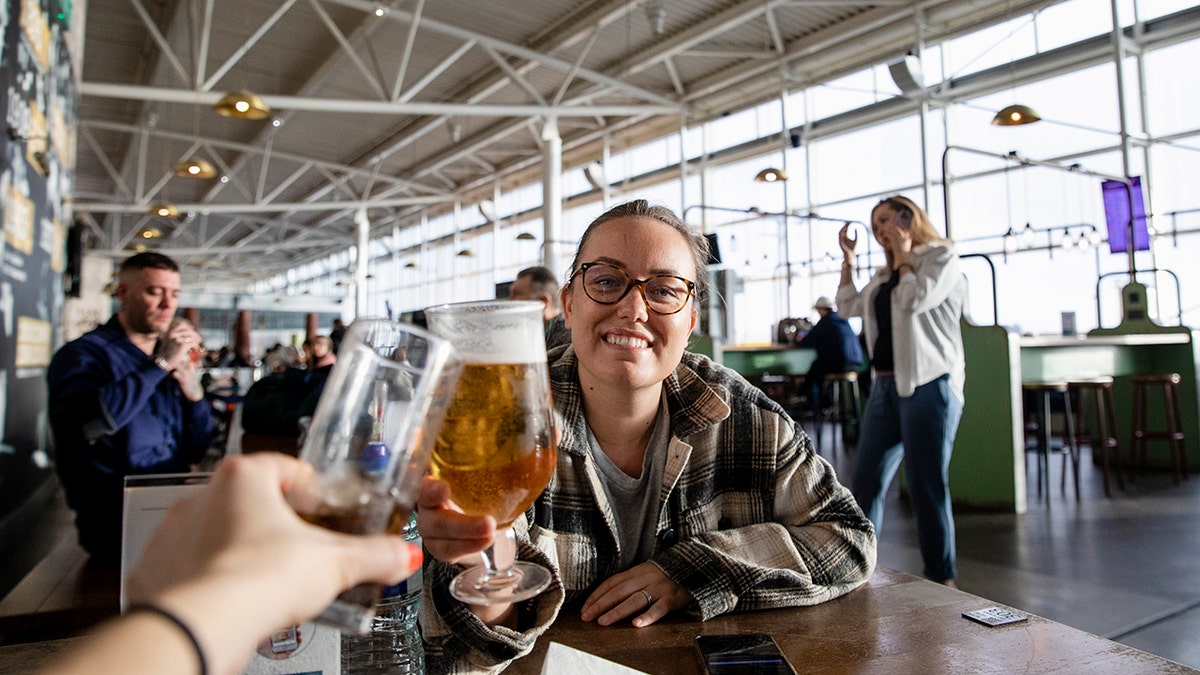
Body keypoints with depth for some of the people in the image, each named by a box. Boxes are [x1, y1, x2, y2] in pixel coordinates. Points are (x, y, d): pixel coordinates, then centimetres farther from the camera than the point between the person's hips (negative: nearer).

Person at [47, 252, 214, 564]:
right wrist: (160, 365, -16)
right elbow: (88, 421, -24)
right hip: (115, 514, -6)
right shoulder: (83, 353, 0)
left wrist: (193, 392, -3)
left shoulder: (171, 359, 17)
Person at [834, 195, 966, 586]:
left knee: (927, 488, -2)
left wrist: (903, 253, -4)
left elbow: (914, 300, -17)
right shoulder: (886, 272, 20)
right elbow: (849, 306, 20)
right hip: (886, 386, 8)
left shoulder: (942, 258, -1)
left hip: (927, 386, -7)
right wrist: (848, 258, 18)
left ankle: (942, 580, 10)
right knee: (865, 484, 8)